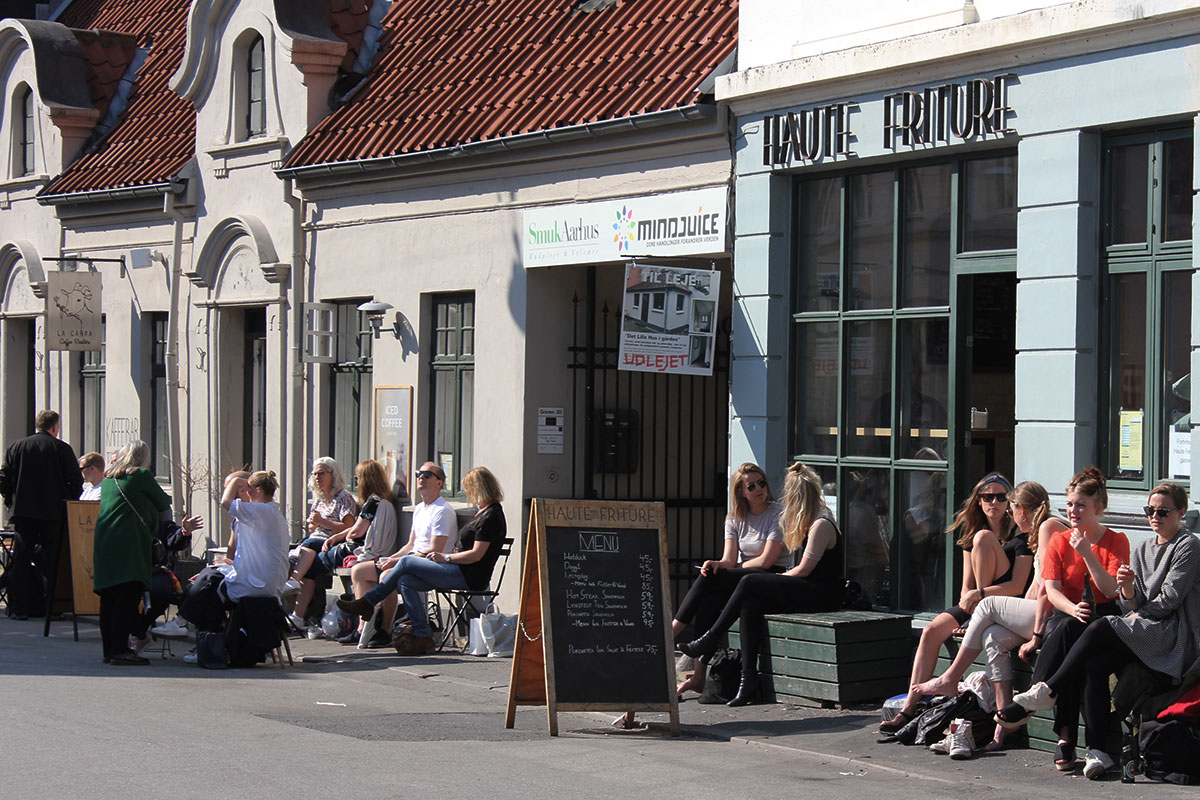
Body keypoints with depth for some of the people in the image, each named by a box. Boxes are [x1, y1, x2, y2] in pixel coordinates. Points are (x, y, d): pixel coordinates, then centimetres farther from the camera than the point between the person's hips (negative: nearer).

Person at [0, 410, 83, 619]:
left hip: (23, 512, 2)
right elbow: (76, 482, -4)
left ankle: (19, 607, 3)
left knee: (21, 560, 6)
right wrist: (68, 503, 11)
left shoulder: (17, 446, 3)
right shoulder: (62, 449, -4)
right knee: (50, 560, 4)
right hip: (53, 513, -2)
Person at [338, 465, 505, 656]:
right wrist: (445, 554, 12)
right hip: (462, 572, 10)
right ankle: (422, 636, -6)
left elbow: (476, 554, -19)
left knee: (406, 562, -11)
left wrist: (446, 557, -10)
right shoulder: (482, 512, 18)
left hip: (469, 576, -10)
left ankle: (367, 603, 2)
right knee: (404, 581, -3)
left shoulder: (491, 515, -14)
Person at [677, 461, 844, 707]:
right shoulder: (813, 520, 19)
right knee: (750, 604, -14)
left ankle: (710, 640, -5)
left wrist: (778, 578, 2)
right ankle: (749, 678, -22)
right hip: (809, 591, 9)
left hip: (825, 593, -9)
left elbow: (804, 569, -12)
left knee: (750, 582, -16)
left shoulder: (821, 525, -11)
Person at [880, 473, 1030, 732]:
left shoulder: (1019, 533, -7)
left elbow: (1018, 586, -15)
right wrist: (966, 602, -12)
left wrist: (981, 594, -27)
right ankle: (910, 707, -23)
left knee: (983, 537, -20)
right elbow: (966, 585, 8)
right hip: (974, 605, 6)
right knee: (932, 630, -21)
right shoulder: (970, 532, 12)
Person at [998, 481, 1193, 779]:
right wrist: (1128, 588, -8)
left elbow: (1168, 600, -7)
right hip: (1141, 632, 6)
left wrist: (1138, 614, 0)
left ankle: (1047, 692, -21)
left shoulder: (1188, 547, 1)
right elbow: (1133, 605, 12)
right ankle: (1097, 750, -32)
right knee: (1095, 664, -26)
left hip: (1174, 635, -6)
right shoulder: (1142, 550, 21)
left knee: (1099, 629, -29)